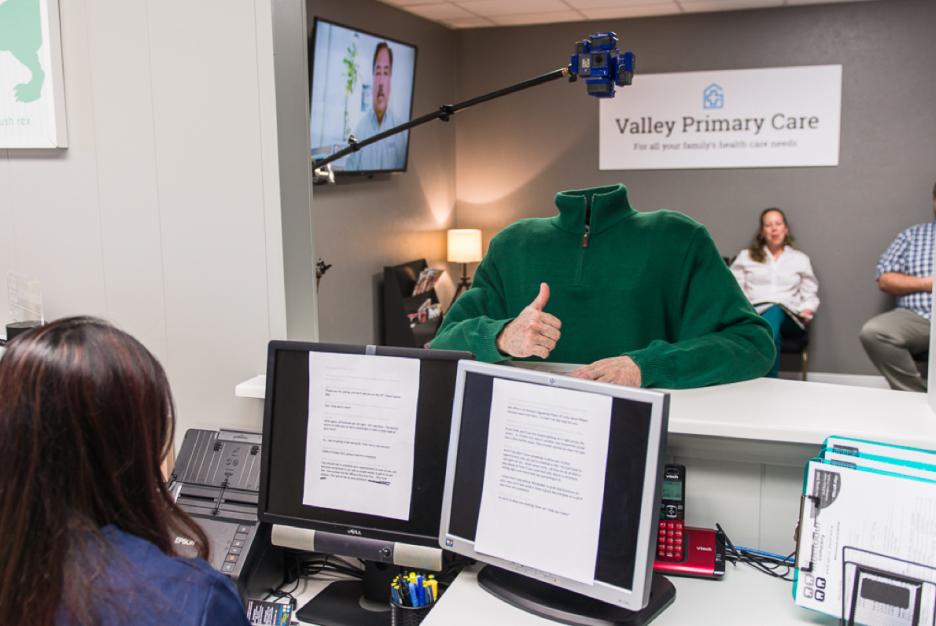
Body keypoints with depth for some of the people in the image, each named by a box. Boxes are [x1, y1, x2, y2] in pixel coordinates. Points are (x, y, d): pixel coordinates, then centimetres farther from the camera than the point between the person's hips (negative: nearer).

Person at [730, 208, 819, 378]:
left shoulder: (800, 259, 23)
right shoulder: (746, 256, 21)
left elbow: (810, 294, 19)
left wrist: (807, 311, -3)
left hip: (788, 316, 0)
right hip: (754, 312, 0)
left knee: (775, 312, -40)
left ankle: (766, 383, -50)